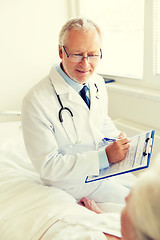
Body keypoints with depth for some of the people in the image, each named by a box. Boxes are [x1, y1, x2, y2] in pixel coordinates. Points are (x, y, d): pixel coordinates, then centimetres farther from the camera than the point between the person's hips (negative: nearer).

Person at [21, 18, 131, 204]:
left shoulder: (97, 83, -2)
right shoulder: (36, 101, -27)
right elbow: (47, 165, -24)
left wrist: (119, 139, -6)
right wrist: (105, 156, -29)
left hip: (107, 161, 7)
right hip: (74, 179, -7)